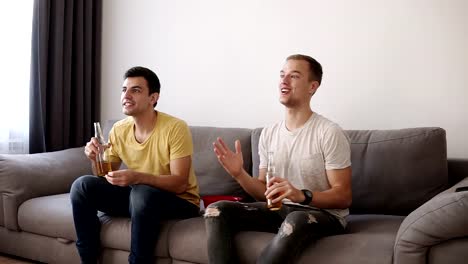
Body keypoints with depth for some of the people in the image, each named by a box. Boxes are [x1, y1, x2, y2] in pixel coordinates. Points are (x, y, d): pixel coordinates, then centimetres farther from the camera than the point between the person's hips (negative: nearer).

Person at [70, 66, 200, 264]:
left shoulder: (175, 128, -19)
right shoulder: (118, 130, -1)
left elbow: (179, 184, -22)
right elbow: (106, 176, 6)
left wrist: (137, 177, -37)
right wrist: (95, 159, -17)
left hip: (179, 201, -6)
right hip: (137, 195, 6)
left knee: (142, 193, -37)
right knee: (82, 185, -10)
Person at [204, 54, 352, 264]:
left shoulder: (329, 133, -12)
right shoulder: (269, 133, 6)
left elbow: (343, 197, -11)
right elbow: (265, 193, 10)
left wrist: (301, 196, -29)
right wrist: (239, 174, -10)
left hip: (323, 214, -5)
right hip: (280, 209, 6)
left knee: (295, 222, -40)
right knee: (216, 211, -13)